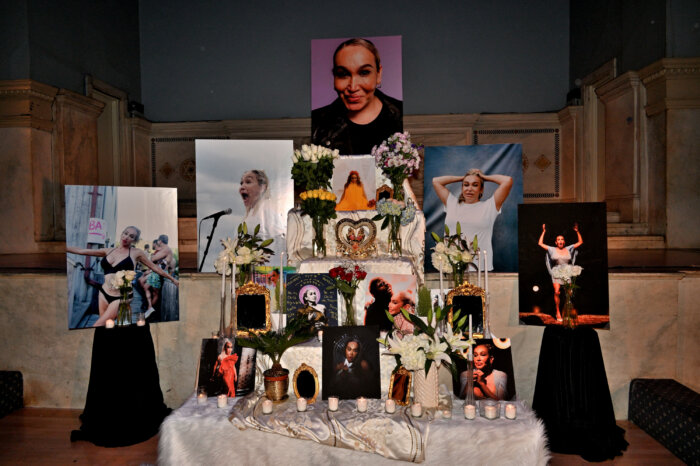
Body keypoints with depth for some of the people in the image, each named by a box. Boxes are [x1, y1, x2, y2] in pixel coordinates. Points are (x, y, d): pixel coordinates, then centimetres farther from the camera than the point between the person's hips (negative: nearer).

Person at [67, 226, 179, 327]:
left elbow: (154, 267, 8)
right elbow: (81, 251, 13)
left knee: (98, 326, -11)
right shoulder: (108, 251, 9)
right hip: (104, 294, 5)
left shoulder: (136, 253, 0)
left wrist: (173, 279, 12)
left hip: (120, 297, -4)